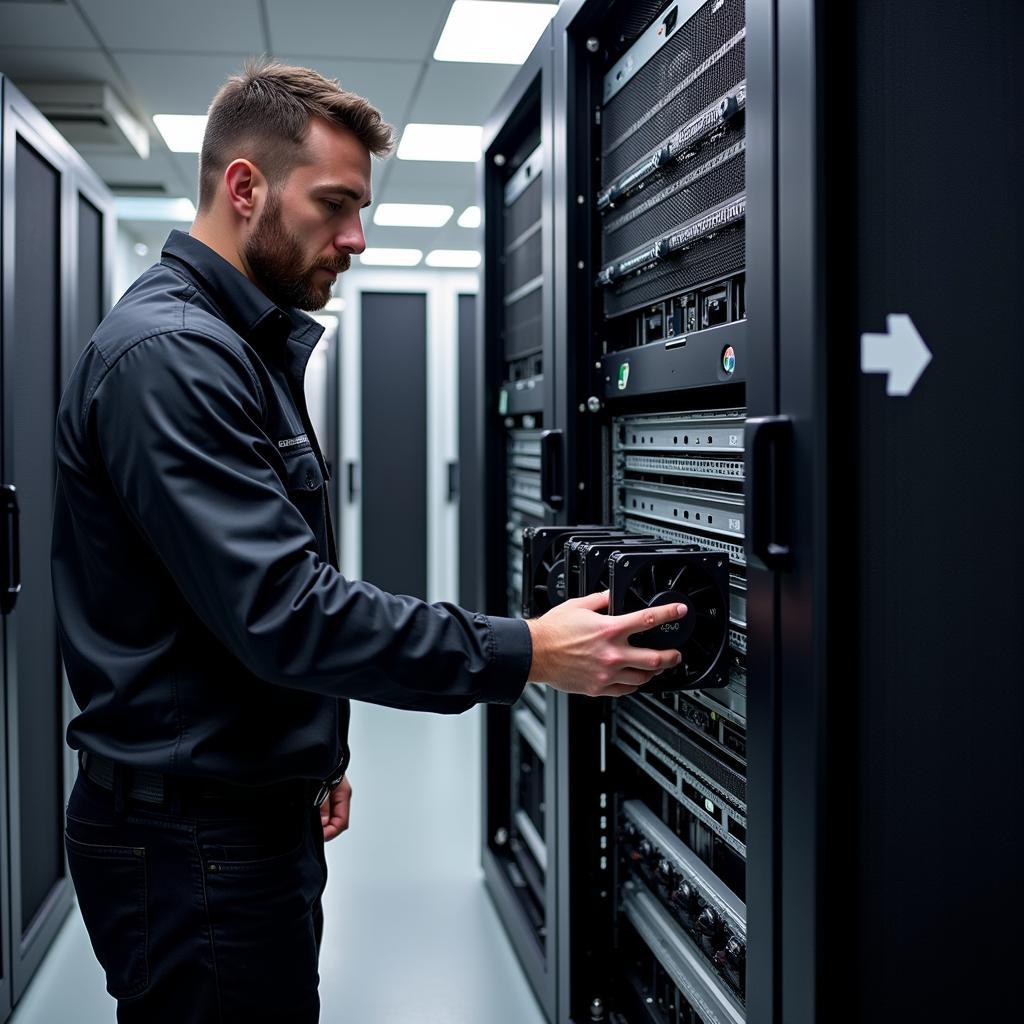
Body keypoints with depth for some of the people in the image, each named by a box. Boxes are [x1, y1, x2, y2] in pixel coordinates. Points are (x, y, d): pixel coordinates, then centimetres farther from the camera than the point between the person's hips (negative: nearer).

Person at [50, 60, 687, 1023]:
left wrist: (312, 753, 19)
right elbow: (283, 611, -27)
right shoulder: (168, 353, -20)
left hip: (254, 815, 10)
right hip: (194, 837, -10)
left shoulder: (243, 347, 15)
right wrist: (527, 652, -26)